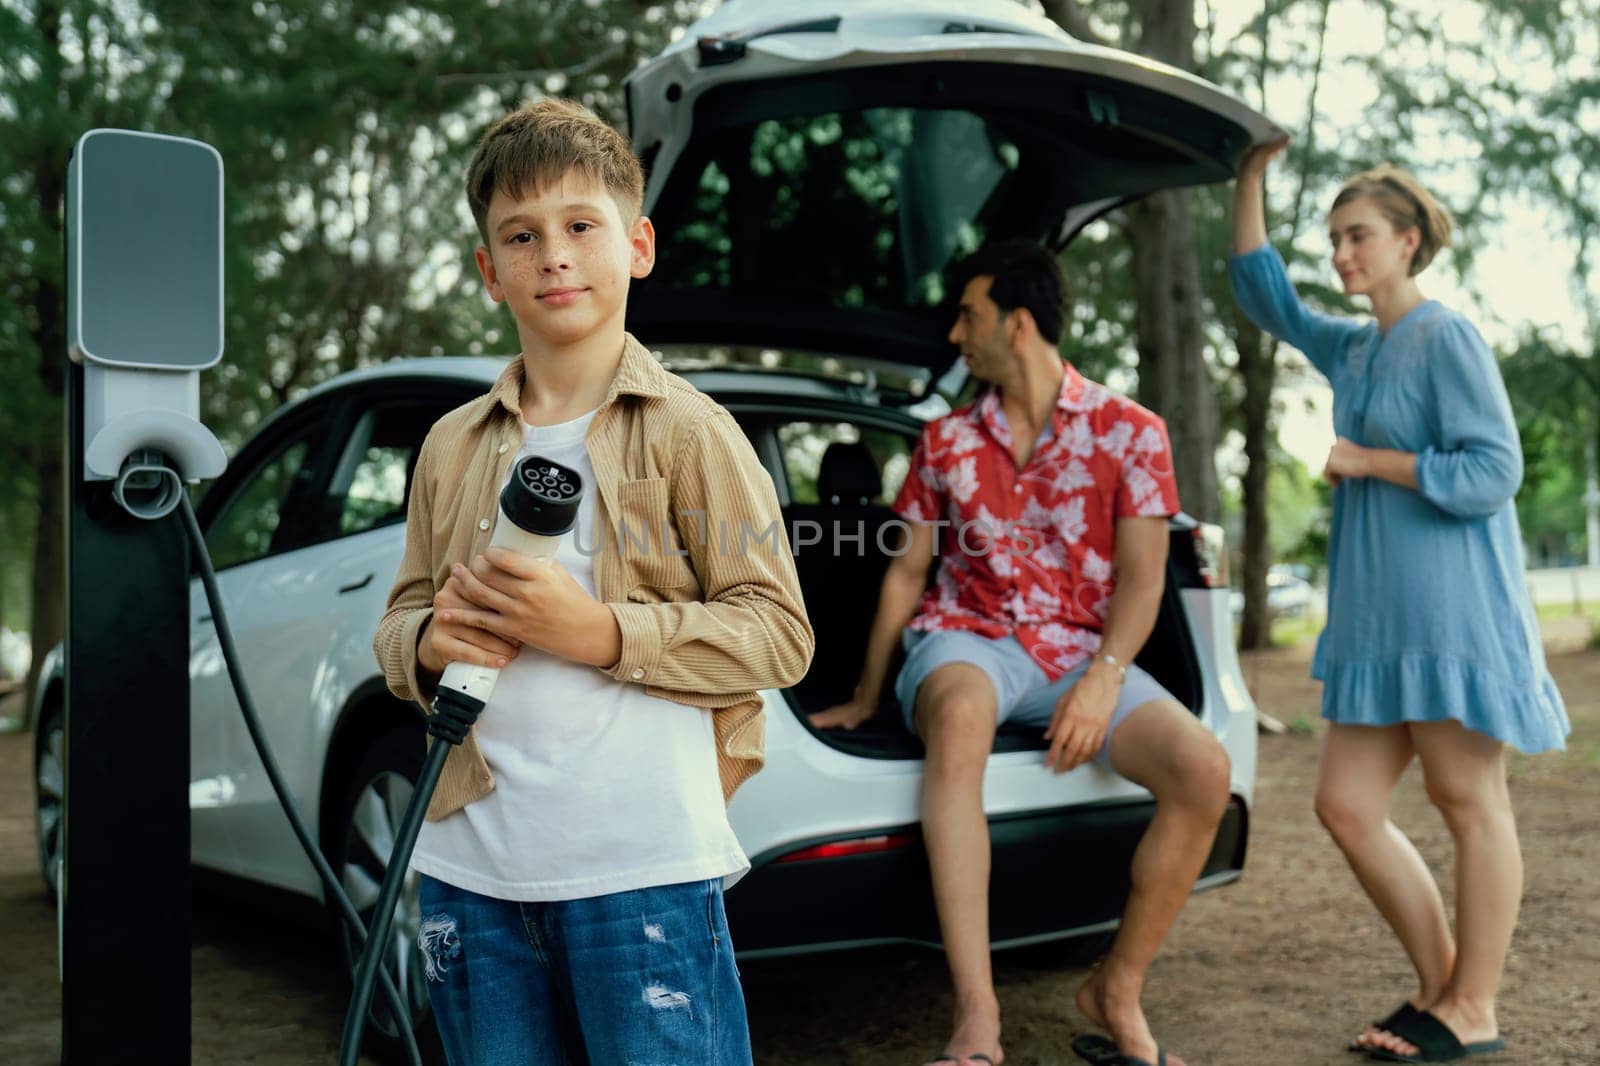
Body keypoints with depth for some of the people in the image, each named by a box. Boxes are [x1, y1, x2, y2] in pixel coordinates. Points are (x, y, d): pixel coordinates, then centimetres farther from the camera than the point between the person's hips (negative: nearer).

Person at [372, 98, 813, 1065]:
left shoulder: (688, 430, -3)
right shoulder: (454, 446, 13)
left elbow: (779, 634, -7)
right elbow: (402, 618, 18)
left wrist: (599, 632, -18)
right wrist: (430, 644, -6)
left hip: (643, 866, -5)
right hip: (472, 867, 5)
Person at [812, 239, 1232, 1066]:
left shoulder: (1128, 431, 2)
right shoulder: (945, 442, 9)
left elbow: (1141, 574, -3)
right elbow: (906, 571, 14)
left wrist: (1103, 677, -19)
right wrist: (865, 696, 13)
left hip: (1080, 655, 1)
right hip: (967, 638, 0)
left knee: (1203, 769, -25)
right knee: (957, 714, -39)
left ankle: (1118, 989, -2)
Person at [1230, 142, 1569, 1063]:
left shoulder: (1448, 339, -7)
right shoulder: (1353, 351, 15)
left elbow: (1493, 471, -15)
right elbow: (1265, 293, 26)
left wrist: (1370, 462, -10)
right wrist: (1251, 178, 20)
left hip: (1452, 612, -8)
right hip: (1377, 617, 8)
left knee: (1469, 801, 2)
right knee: (1348, 808, 7)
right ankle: (1440, 981, 21)